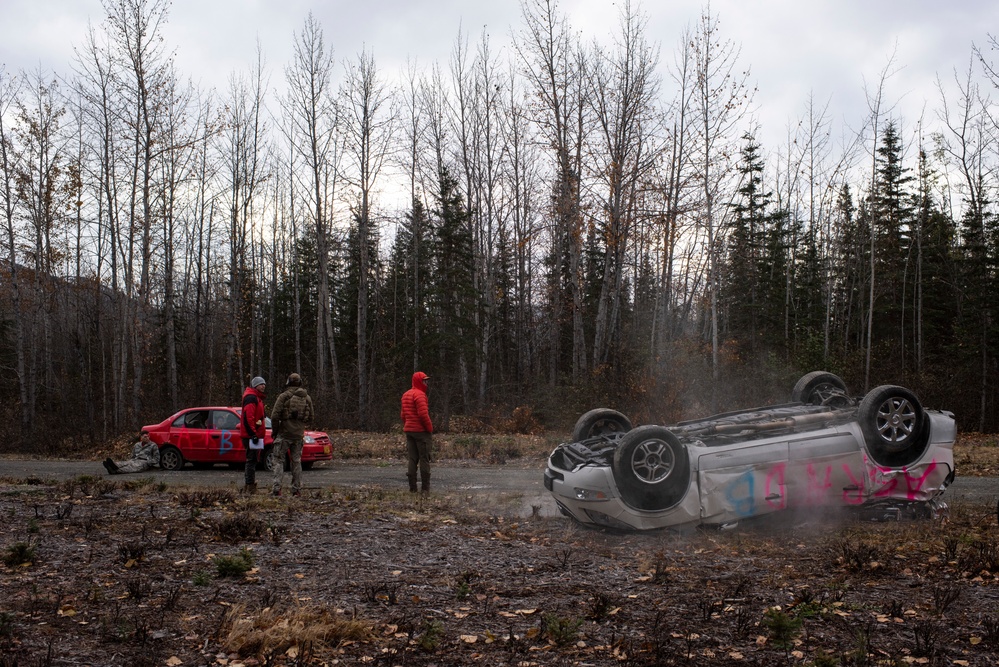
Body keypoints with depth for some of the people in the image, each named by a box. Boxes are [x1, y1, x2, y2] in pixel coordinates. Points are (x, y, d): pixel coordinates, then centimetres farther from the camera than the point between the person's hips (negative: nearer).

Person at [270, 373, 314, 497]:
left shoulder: (284, 396, -7)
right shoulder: (307, 398, 8)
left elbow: (275, 415, -11)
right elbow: (310, 417, 12)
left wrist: (274, 431, 2)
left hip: (284, 433, -4)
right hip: (299, 434, 4)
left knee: (279, 460, 1)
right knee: (296, 461, 11)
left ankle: (277, 488, -8)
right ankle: (296, 489, 10)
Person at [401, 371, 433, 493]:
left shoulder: (406, 395, 14)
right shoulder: (420, 394, -14)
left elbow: (404, 415, 16)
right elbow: (423, 414, -21)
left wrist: (406, 428, 17)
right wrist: (430, 428, -12)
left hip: (409, 431, 8)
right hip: (421, 431, -8)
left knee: (412, 459, 8)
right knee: (424, 459, -2)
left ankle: (412, 487, 8)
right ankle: (425, 487, -2)